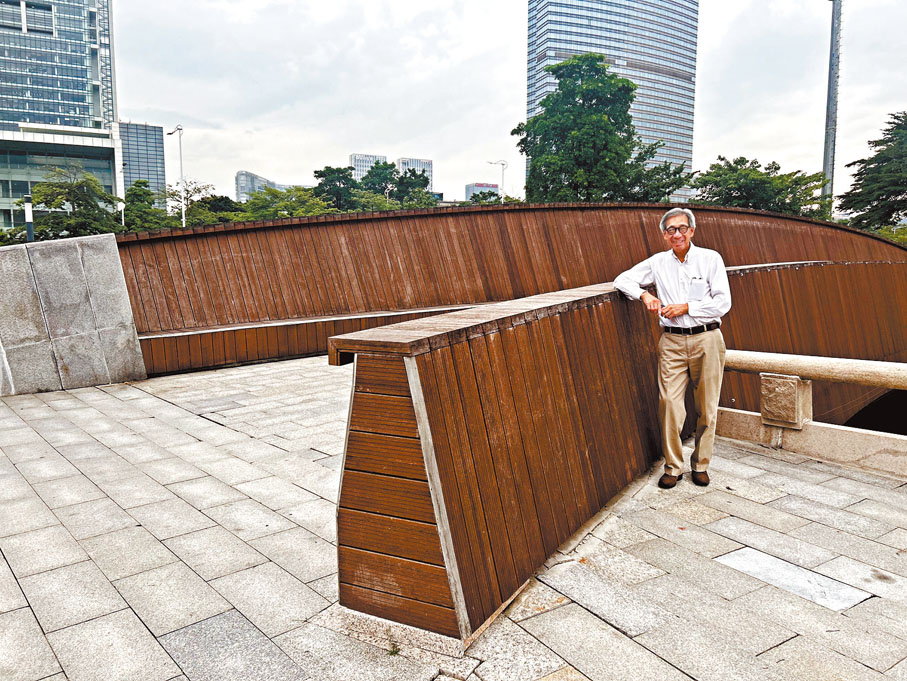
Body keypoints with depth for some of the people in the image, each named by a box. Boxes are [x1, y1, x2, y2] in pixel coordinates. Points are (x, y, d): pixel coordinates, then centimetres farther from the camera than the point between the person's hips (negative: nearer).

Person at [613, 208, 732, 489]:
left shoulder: (710, 259, 1)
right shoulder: (658, 262, 7)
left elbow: (722, 303, -3)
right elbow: (622, 280, 11)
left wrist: (686, 307, -10)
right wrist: (644, 294, -6)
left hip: (706, 339, -1)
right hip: (672, 342, 1)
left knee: (707, 407, 5)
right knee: (669, 404, -5)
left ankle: (700, 465, 21)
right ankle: (673, 466, 9)